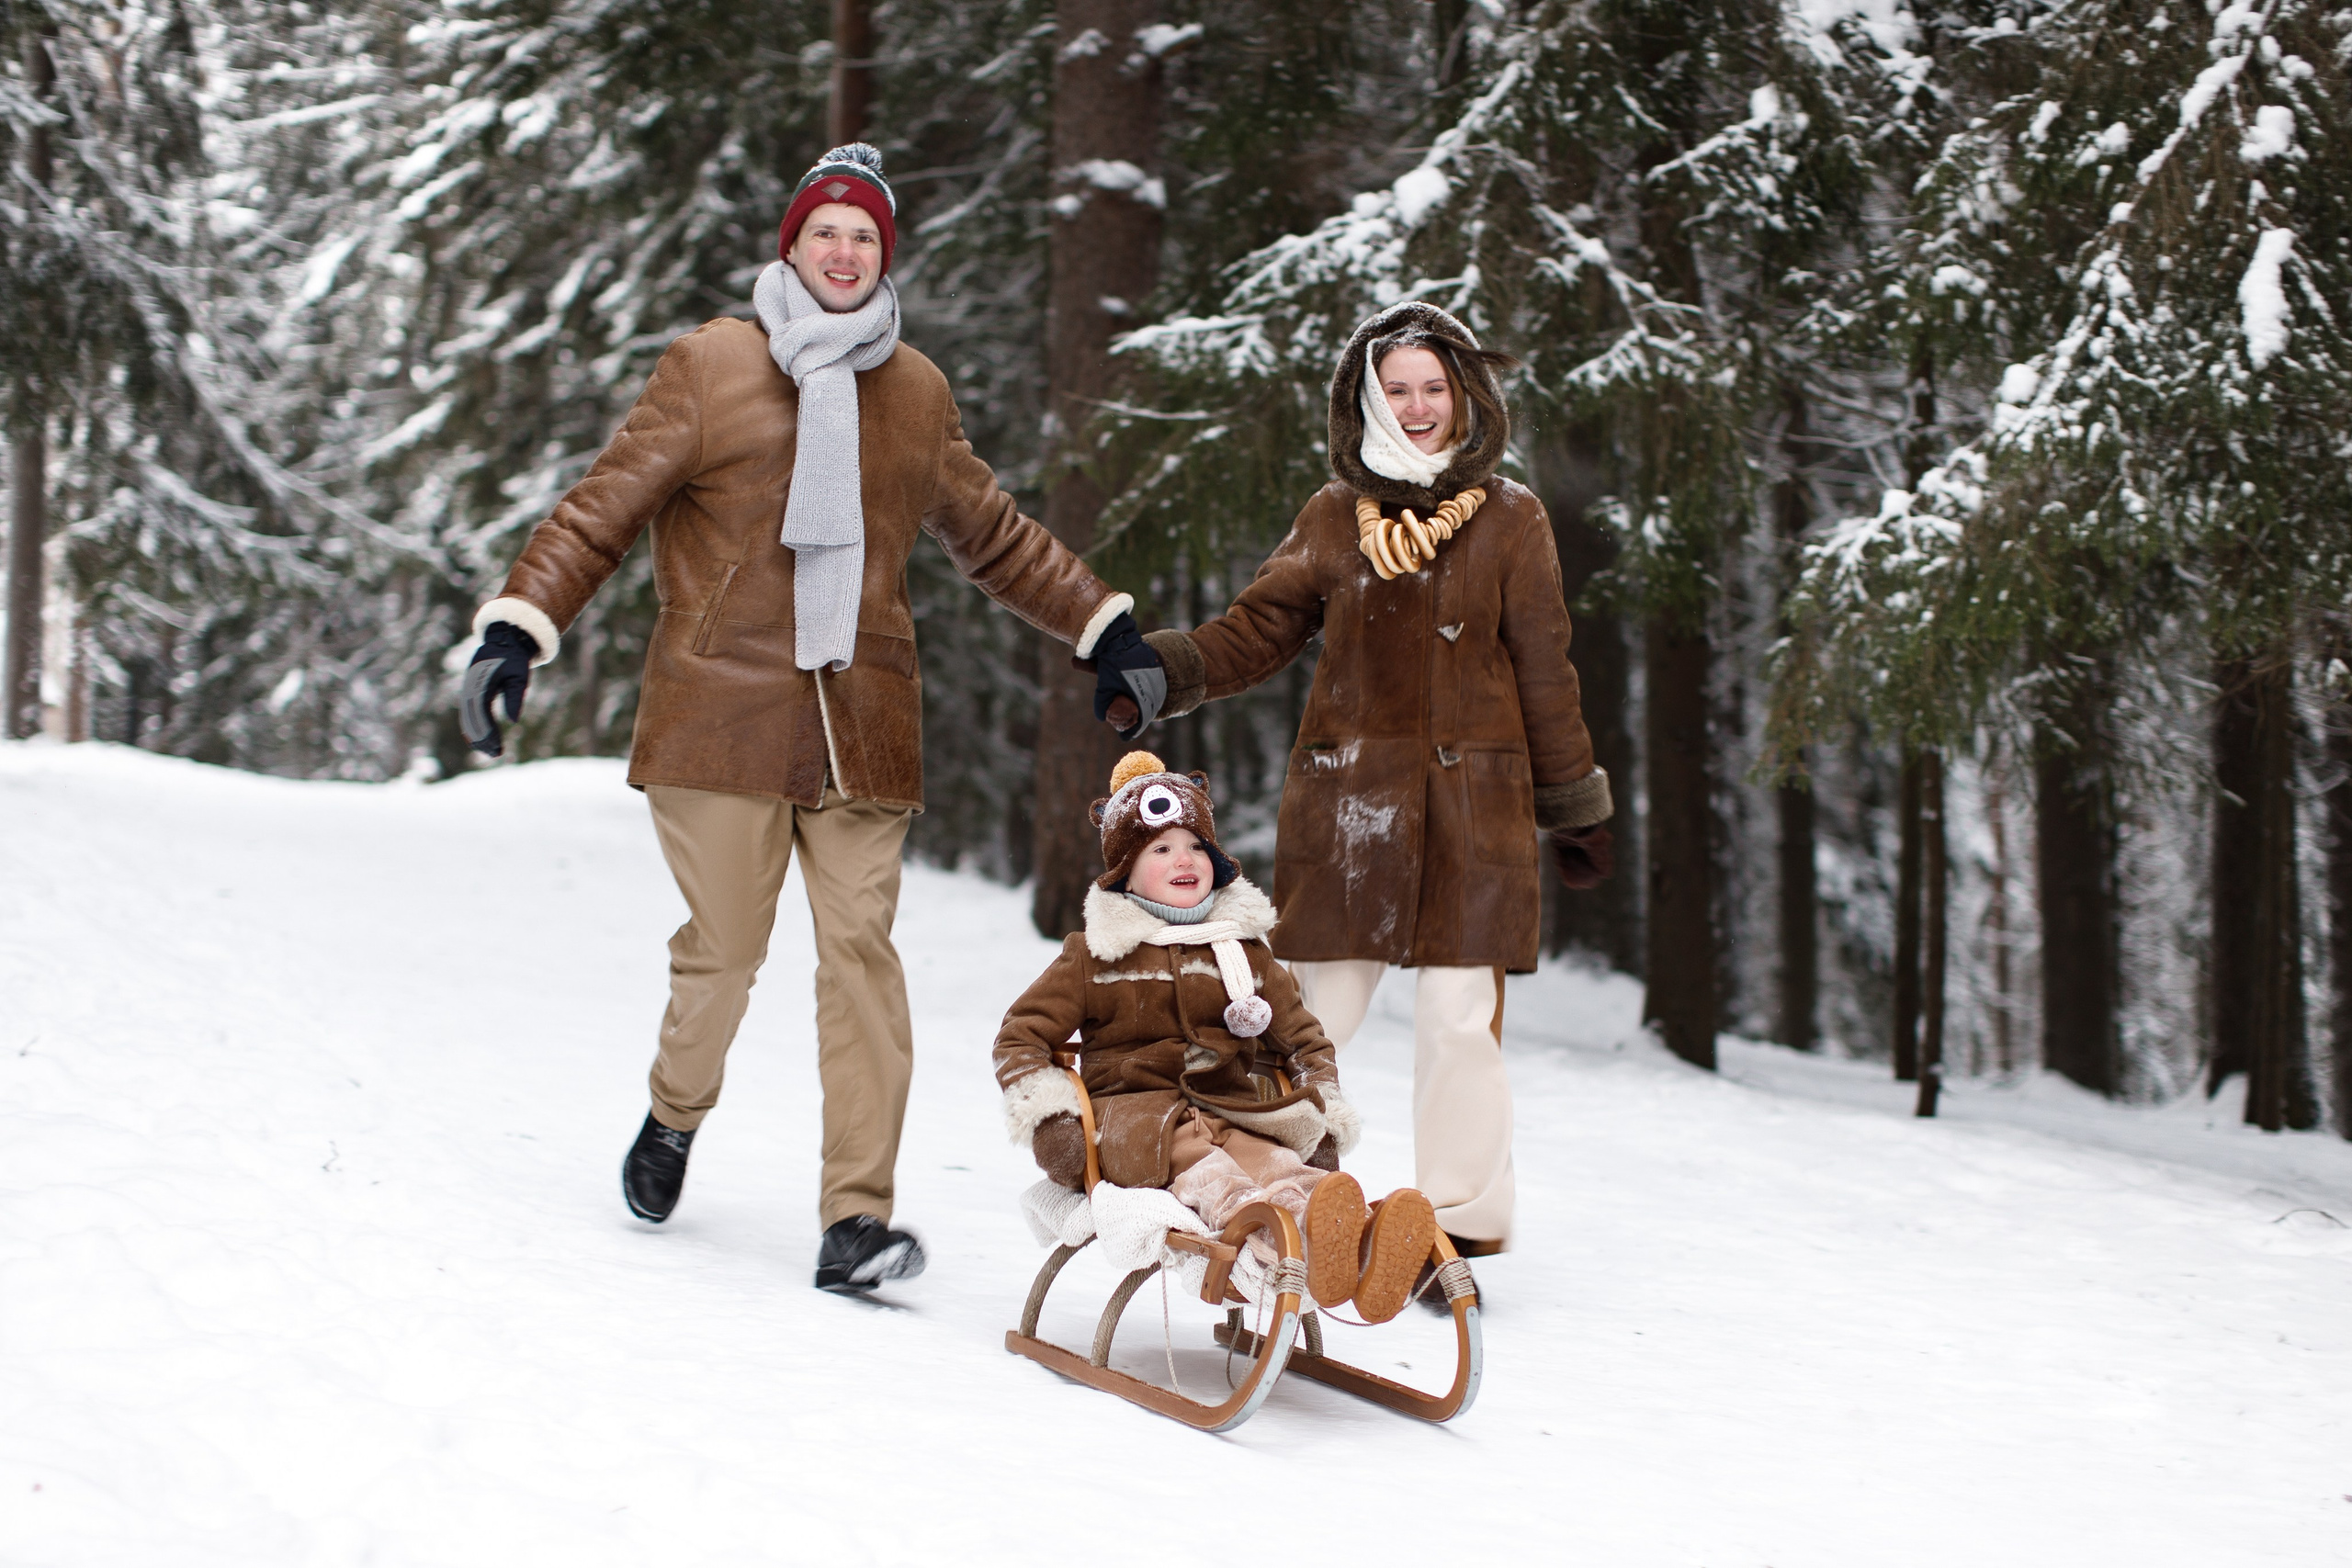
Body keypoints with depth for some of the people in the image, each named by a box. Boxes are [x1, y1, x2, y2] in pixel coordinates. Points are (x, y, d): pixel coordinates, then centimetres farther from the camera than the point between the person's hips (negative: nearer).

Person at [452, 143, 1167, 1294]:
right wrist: (516, 628, -9)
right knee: (722, 948, 0)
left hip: (860, 725, 3)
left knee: (861, 951, -8)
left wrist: (1104, 629, 27)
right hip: (722, 713, -2)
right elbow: (603, 509, 2)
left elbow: (994, 538, 28)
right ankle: (676, 1115, 32)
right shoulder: (709, 368, 4)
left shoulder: (916, 393, 15)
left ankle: (855, 1217, -9)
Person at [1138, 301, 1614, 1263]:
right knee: (1312, 1012, -2)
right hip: (1346, 796, 1)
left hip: (1471, 804, -1)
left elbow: (1544, 676, 9)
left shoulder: (1509, 522, 7)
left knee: (1460, 1020, -3)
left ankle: (1459, 1228, 7)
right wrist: (1173, 670, -9)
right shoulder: (1335, 518, 11)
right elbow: (1259, 628, 9)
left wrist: (1575, 809, 10)